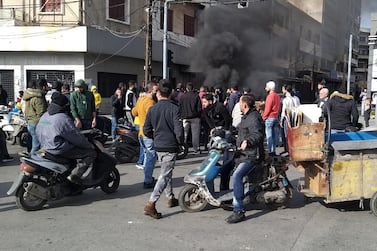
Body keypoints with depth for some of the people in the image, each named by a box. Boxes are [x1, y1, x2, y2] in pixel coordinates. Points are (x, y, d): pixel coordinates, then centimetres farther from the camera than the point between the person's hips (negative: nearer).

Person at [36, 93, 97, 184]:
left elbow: (38, 132, 18)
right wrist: (90, 145, -4)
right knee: (91, 153, -9)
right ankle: (74, 175, -16)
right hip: (59, 150, -10)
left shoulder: (44, 116, 7)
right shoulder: (63, 119, -19)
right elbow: (76, 137, -16)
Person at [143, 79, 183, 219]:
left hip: (158, 146, 6)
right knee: (164, 175, -4)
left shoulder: (152, 109, 1)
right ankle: (151, 204, -12)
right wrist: (180, 142, 1)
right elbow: (179, 129, -18)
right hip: (171, 147, -6)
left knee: (167, 172, 22)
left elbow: (146, 130, 3)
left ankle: (170, 198, 35)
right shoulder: (174, 108, -13)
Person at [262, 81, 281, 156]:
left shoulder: (270, 96, -14)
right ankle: (274, 150, 13)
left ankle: (270, 151, -5)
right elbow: (278, 107, 13)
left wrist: (263, 117, -6)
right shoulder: (277, 96, 10)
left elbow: (267, 109, -15)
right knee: (275, 135, 9)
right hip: (276, 117, 8)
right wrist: (276, 114, 16)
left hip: (269, 118, -8)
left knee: (269, 136, -4)